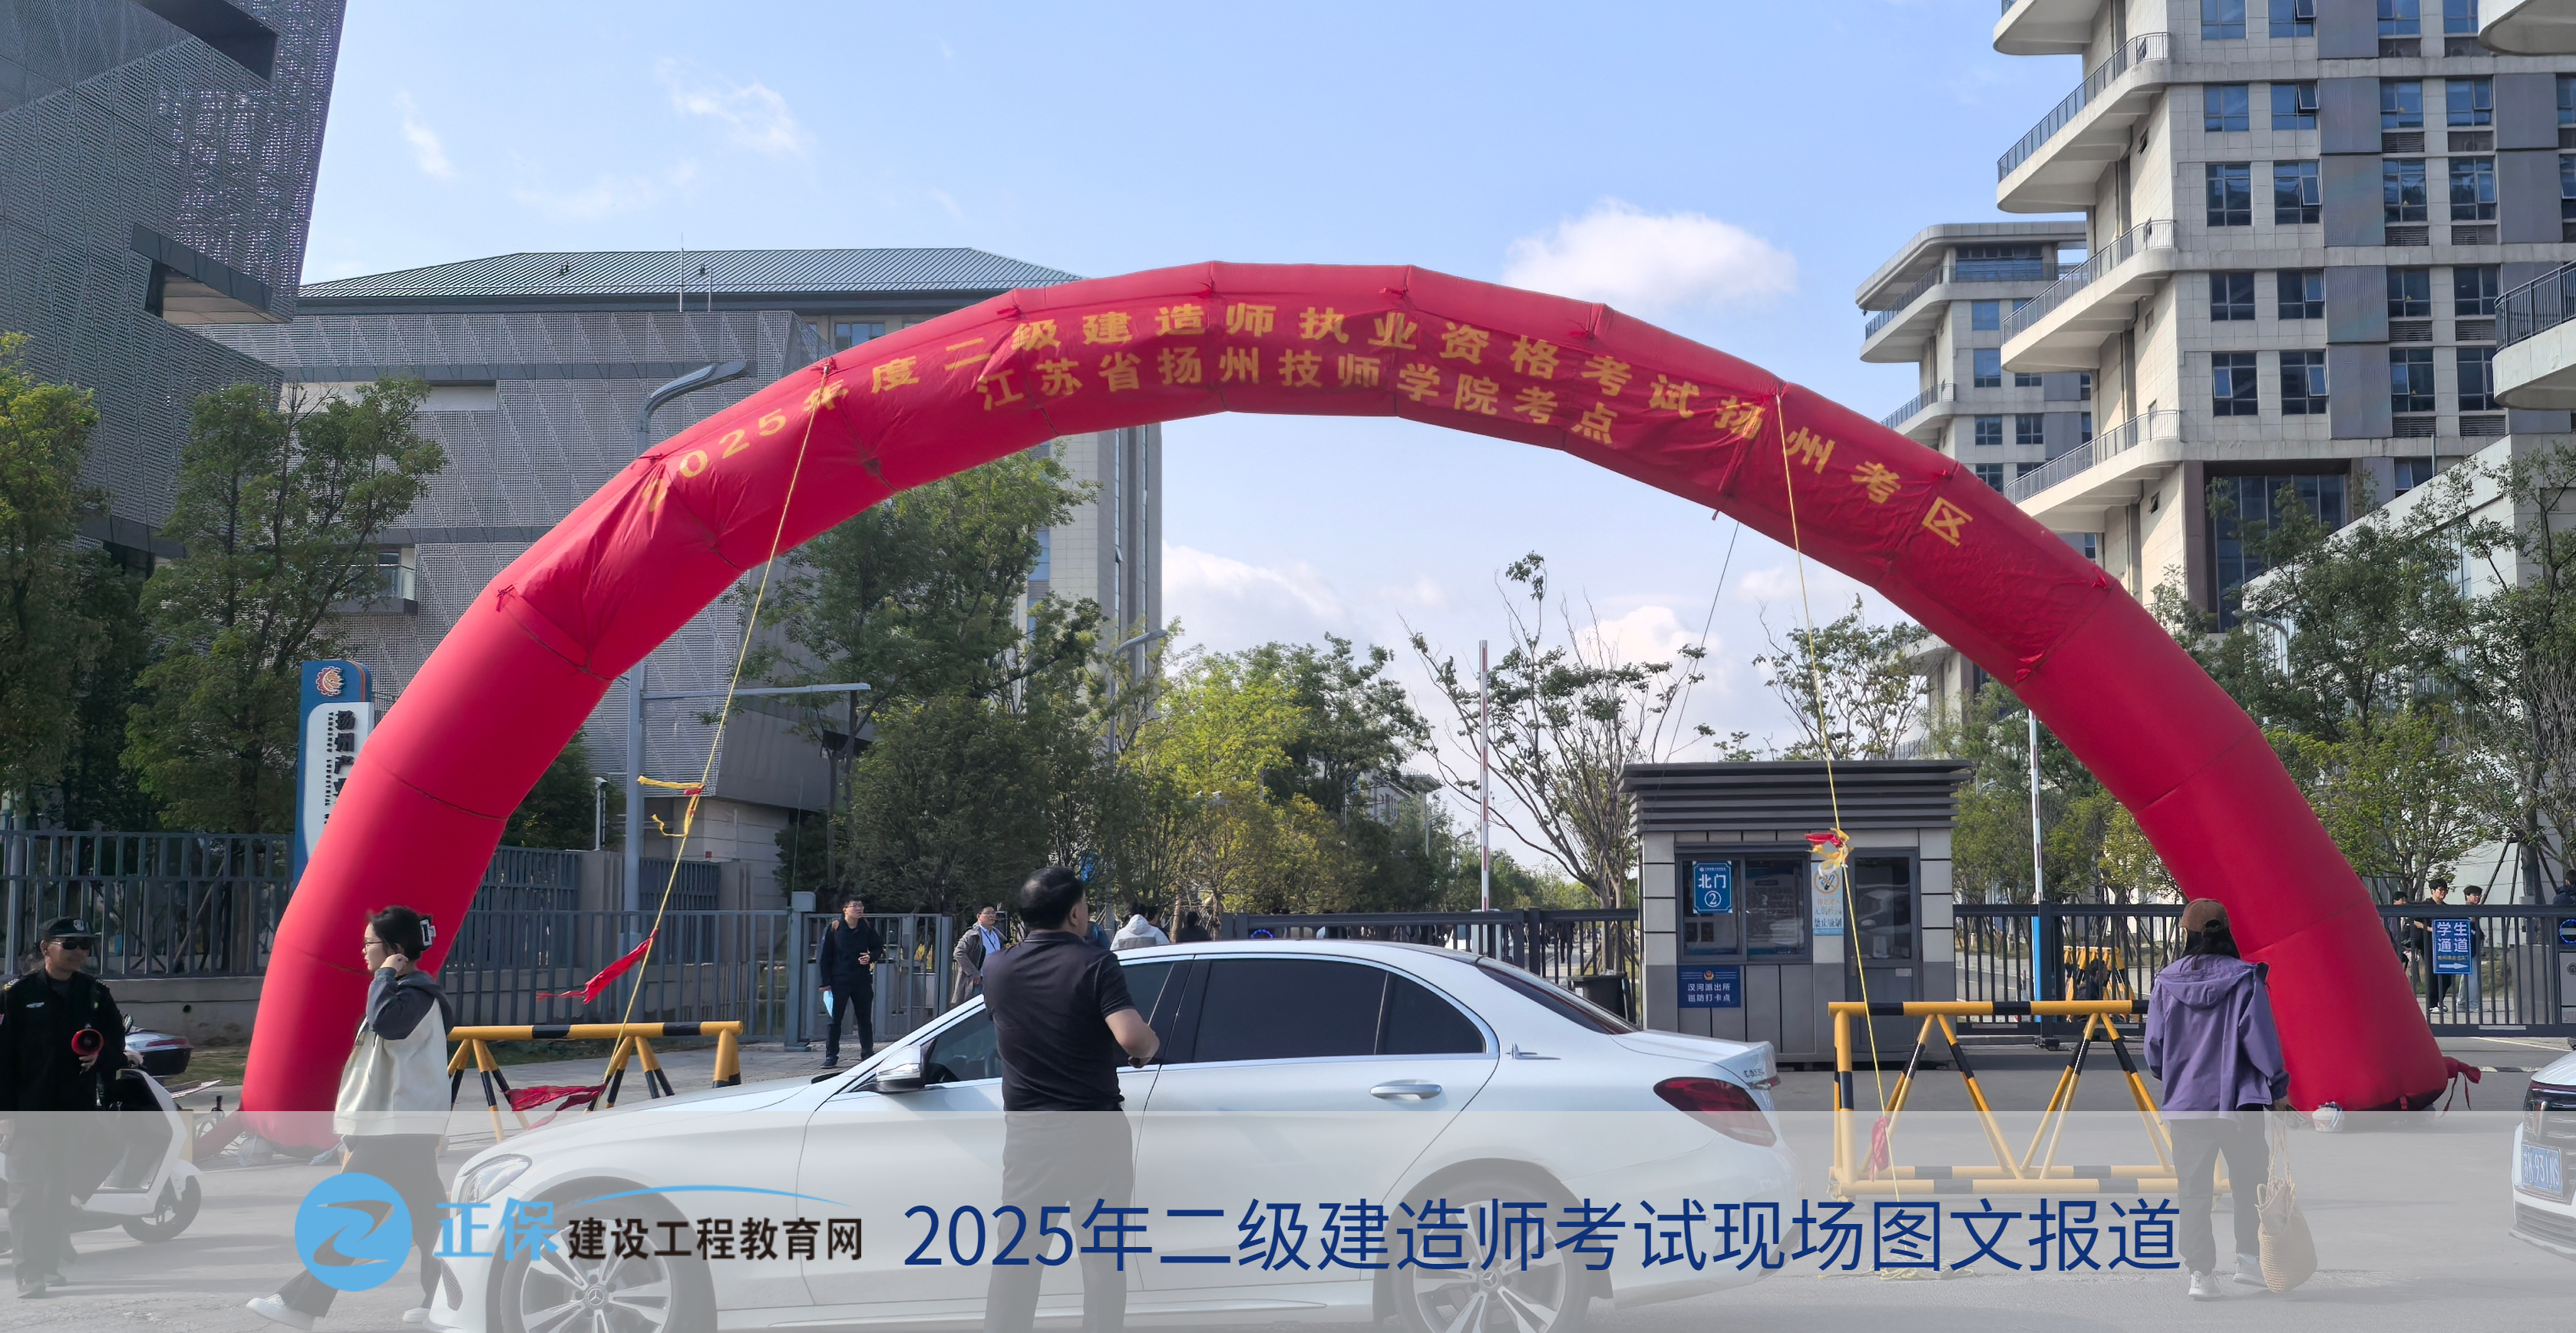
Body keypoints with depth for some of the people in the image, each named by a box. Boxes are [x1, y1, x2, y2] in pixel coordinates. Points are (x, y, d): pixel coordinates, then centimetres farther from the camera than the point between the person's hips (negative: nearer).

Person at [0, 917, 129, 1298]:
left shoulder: (95, 993, 10)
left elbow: (117, 1040, 17)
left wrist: (101, 1054, -6)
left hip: (77, 1109, 4)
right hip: (30, 1110, -4)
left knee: (61, 1193, 12)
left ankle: (54, 1267, 22)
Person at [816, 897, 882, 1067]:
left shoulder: (867, 929, 2)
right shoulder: (833, 929, -5)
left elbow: (878, 947, 16)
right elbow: (824, 956, -3)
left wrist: (871, 957, -7)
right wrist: (825, 982, -7)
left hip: (862, 981, 2)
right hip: (839, 981, -2)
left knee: (865, 1019, 9)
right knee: (834, 1019, 0)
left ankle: (868, 1054, 19)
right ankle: (831, 1055, 8)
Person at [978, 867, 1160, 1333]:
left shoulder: (997, 971, 3)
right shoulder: (1095, 964, -11)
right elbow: (1131, 1037, -25)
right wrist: (1152, 1047, -3)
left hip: (1027, 1134, 3)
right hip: (1096, 1133, -3)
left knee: (1015, 1257, 9)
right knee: (1103, 1255, 7)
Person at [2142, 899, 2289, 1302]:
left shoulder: (2166, 983, -1)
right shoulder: (2244, 979, -8)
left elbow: (2153, 1050, 3)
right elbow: (2261, 1041, -9)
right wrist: (2278, 1086, 5)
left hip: (2184, 1103, 2)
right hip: (2239, 1102, -2)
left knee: (2194, 1192, 6)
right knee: (2249, 1182, 15)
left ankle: (2201, 1274, 5)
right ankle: (2250, 1259, 15)